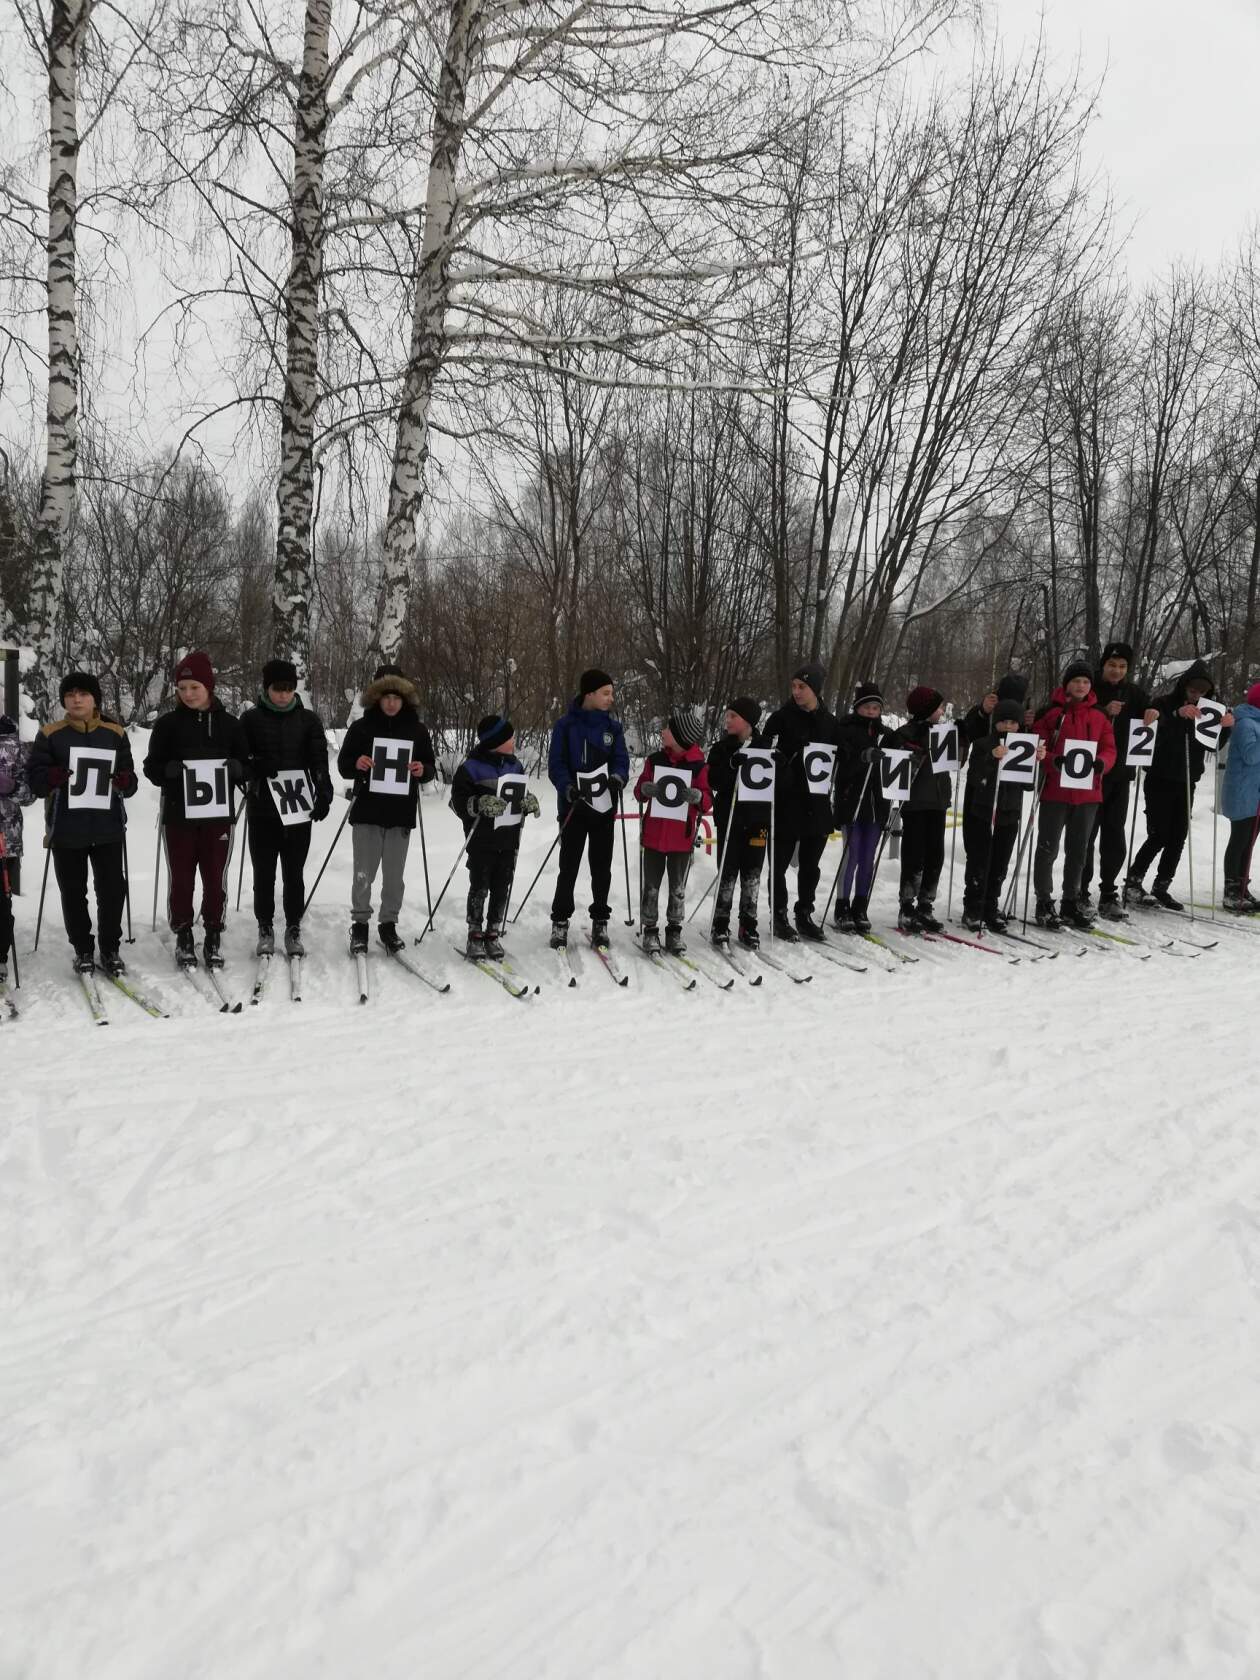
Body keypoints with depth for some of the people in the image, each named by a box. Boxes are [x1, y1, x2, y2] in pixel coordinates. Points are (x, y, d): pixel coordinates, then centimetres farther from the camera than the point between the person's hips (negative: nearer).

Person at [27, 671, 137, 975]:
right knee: (73, 893, 7)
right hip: (67, 829, -1)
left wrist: (125, 782, -11)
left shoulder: (115, 733, 8)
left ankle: (110, 948, 20)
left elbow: (129, 777, 13)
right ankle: (83, 950, 21)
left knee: (112, 890, 4)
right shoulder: (50, 734, 3)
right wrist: (53, 777, -22)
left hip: (108, 827, 1)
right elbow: (34, 776, 0)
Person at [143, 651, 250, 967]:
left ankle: (213, 937, 19)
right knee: (181, 879, 5)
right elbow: (152, 766, 3)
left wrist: (234, 767, -13)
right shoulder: (168, 723, 2)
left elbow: (246, 766, 9)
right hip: (178, 815, 0)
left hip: (218, 815, 1)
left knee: (215, 879, 5)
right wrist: (171, 769, -18)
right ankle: (183, 938, 19)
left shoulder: (229, 723, 5)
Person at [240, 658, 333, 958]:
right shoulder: (251, 719, 4)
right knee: (263, 873, 6)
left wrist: (324, 794, -14)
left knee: (294, 873, 7)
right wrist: (255, 766, -16)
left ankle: (293, 929, 17)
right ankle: (265, 928, 18)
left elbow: (319, 761, 0)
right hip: (262, 809, 0)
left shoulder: (308, 720, 5)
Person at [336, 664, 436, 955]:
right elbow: (343, 765, 4)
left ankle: (389, 924, 19)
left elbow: (430, 768, 11)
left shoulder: (417, 730, 7)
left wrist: (423, 770, -13)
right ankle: (360, 924, 14)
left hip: (401, 813, 1)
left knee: (394, 875, 7)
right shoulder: (361, 727, 2)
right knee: (363, 874, 1)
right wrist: (356, 764, -18)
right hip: (367, 812, -1)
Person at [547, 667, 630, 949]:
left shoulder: (613, 727, 7)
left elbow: (621, 760, 2)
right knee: (568, 866, 3)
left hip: (604, 806, 3)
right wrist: (567, 787, -24)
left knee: (601, 867, 8)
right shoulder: (566, 725, -3)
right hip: (573, 806, -3)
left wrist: (618, 777, -21)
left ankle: (600, 920, 19)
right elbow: (556, 764, -6)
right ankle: (560, 921, 14)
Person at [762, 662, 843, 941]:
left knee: (810, 864, 11)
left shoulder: (829, 722, 10)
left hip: (817, 802, 4)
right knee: (780, 862, 2)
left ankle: (805, 915, 21)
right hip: (786, 802, -4)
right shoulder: (781, 718, -2)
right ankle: (779, 916, 12)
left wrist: (830, 784, 4)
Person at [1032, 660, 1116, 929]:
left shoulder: (1099, 715, 8)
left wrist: (1102, 763, -14)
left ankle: (1071, 902, 24)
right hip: (1055, 790, -4)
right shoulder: (1051, 712, -4)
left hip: (1088, 793, 4)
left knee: (1078, 850, 13)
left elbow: (1109, 748, 8)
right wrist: (1054, 761, -24)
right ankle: (1044, 902, 9)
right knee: (1048, 848, 0)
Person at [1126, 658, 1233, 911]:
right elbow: (1151, 718, -29)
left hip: (1187, 784, 5)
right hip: (1161, 782, -5)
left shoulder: (1205, 709, 8)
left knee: (1178, 837, 4)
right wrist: (1178, 714, -47)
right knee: (1159, 835, -10)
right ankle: (1132, 882, 1)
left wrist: (1226, 724, -15)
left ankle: (1161, 887, 12)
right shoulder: (1165, 703, -9)